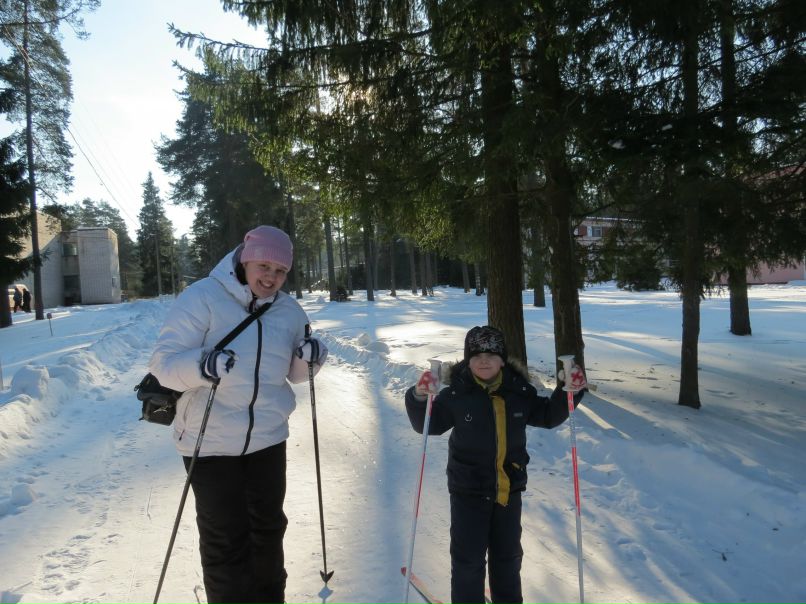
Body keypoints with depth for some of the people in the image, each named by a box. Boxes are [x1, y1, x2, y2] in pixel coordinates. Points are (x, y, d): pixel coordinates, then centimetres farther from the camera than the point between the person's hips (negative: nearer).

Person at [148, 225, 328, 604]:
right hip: (211, 442, -5)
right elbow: (164, 363, -17)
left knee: (268, 528, 21)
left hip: (267, 439, 6)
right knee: (226, 539, 4)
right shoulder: (202, 298, -15)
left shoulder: (289, 310, 3)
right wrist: (202, 365, -37)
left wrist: (309, 359, -11)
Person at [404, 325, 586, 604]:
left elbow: (548, 416, 8)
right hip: (468, 489, -3)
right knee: (468, 556, 5)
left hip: (509, 488, 4)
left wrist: (569, 392, -6)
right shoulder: (456, 394, -16)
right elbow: (429, 424, -8)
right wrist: (420, 398, -26)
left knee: (508, 554, 22)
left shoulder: (519, 391, -6)